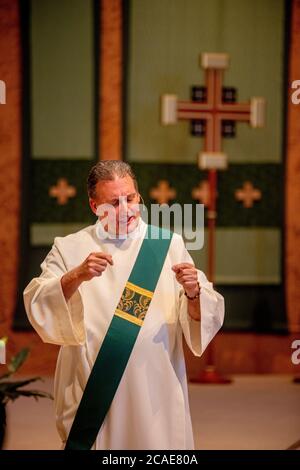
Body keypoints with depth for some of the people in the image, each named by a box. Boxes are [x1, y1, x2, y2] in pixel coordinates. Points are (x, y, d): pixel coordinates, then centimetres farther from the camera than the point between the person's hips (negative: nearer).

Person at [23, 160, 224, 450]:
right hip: (91, 398, -1)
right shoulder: (69, 248, 3)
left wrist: (193, 293, -20)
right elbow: (36, 305, -10)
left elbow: (206, 317, 1)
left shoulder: (168, 246, 5)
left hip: (156, 393, 1)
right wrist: (76, 277, -25)